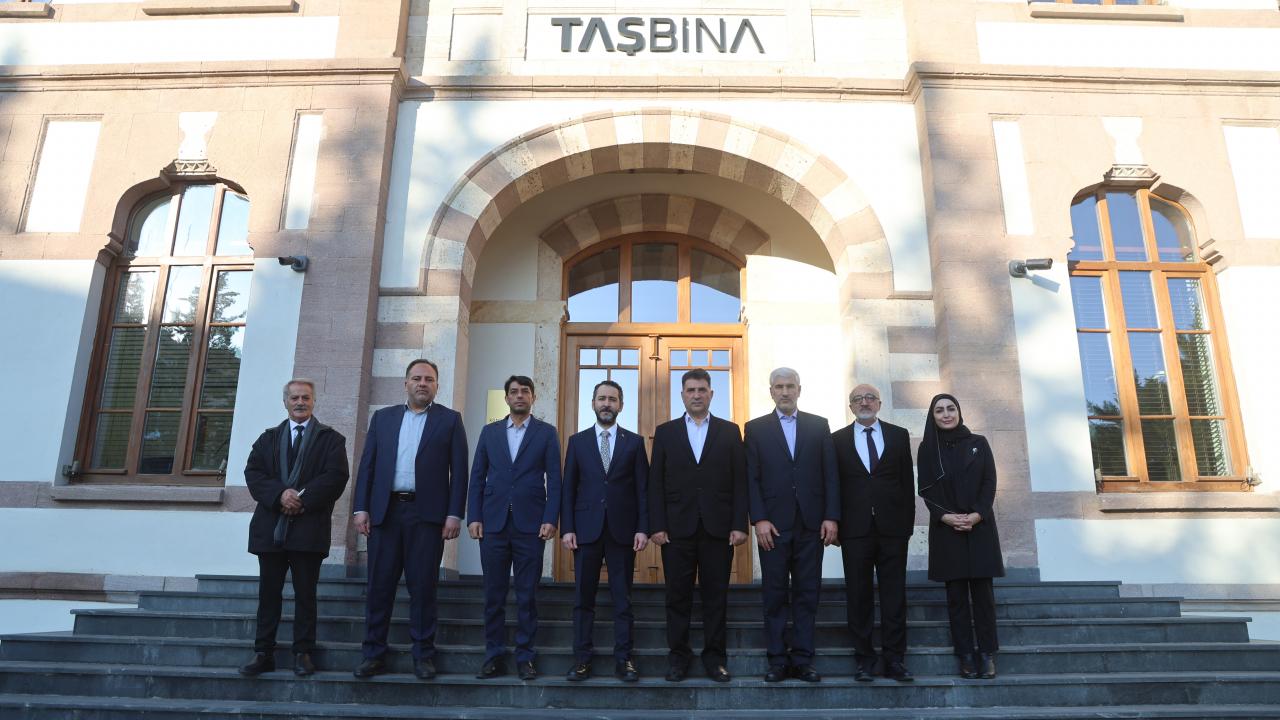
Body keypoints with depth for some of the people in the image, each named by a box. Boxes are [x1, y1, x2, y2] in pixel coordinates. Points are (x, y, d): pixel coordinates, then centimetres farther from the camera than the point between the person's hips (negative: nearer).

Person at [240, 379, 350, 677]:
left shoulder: (330, 439, 6)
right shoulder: (268, 438, 16)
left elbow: (336, 476, -6)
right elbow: (253, 473, 3)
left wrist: (302, 500, -15)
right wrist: (280, 494, -14)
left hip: (309, 527, -3)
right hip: (270, 527, 3)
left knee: (305, 594, 3)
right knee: (268, 593, 7)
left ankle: (304, 653, 10)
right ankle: (263, 654, 14)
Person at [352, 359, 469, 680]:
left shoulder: (450, 419, 7)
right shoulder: (382, 417, 15)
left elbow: (459, 470, 1)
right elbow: (367, 465, 11)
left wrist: (454, 514, -7)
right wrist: (362, 508, 1)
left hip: (427, 514, -2)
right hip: (385, 511, 2)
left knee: (423, 587, 2)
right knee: (379, 585, 5)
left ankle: (423, 655, 12)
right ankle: (373, 653, 15)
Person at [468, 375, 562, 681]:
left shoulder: (546, 432, 7)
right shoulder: (490, 432, 13)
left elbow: (554, 479, 1)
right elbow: (477, 477, 10)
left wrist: (550, 519, -8)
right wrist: (473, 517, 0)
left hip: (530, 524, -2)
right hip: (493, 522, 2)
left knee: (527, 595, 2)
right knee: (494, 594, 5)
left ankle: (525, 657, 11)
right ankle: (494, 656, 13)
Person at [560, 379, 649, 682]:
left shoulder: (634, 442, 7)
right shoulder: (578, 441, 9)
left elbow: (643, 488, 3)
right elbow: (569, 488, 6)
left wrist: (643, 528, -4)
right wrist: (566, 528, -2)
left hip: (622, 530, -1)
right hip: (586, 529, 1)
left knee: (622, 598, 4)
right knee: (583, 597, 4)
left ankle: (623, 659, 11)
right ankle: (581, 659, 12)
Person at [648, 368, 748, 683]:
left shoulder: (730, 431, 8)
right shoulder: (665, 432, 8)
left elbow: (740, 481, 4)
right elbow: (656, 483, 4)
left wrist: (739, 525, -4)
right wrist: (657, 526, -4)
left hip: (718, 528, 0)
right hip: (678, 528, 0)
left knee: (716, 595, 6)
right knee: (678, 595, 5)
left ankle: (714, 656, 17)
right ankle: (678, 655, 16)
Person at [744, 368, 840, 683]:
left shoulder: (819, 426, 9)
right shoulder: (756, 428, 6)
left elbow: (830, 475, 6)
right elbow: (752, 479, 0)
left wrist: (831, 517, -2)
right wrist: (759, 519, -9)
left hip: (811, 524, 1)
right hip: (773, 525, -1)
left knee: (807, 594, 5)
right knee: (775, 594, 4)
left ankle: (802, 659, 13)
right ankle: (778, 660, 11)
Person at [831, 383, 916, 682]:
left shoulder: (899, 435, 9)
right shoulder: (838, 439, 7)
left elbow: (907, 482, 7)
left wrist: (908, 522, 1)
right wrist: (835, 524, 0)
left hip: (892, 527, 1)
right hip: (855, 529, 0)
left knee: (894, 595, 4)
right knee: (858, 596, 4)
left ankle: (894, 660, 12)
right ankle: (863, 658, 13)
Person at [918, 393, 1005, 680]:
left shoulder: (978, 443, 7)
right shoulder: (927, 448, 5)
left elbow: (990, 482, 2)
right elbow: (926, 489, 1)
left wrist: (977, 515, -12)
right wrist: (945, 516, -14)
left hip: (980, 526, 0)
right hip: (946, 529, 0)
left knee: (982, 590, 0)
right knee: (956, 594, 1)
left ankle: (987, 653, 7)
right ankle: (966, 655, 5)